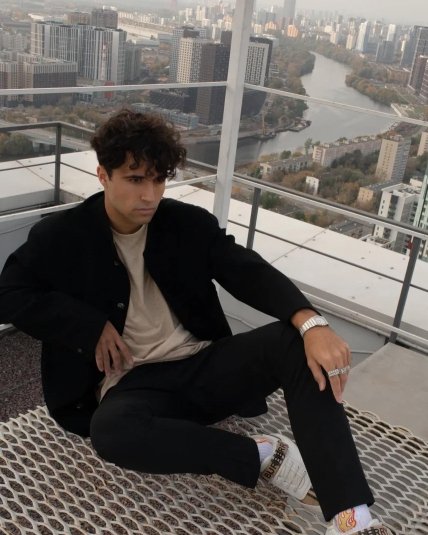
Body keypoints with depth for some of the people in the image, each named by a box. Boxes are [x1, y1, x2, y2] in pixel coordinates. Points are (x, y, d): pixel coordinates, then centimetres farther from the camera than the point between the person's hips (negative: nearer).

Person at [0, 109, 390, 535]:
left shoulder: (190, 223, 4)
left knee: (296, 342, -25)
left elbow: (250, 273, -6)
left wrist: (312, 323, -26)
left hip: (204, 365, 2)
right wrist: (91, 327, -12)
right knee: (110, 430, -38)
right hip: (134, 383, -2)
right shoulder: (62, 236, 1)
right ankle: (263, 455, -20)